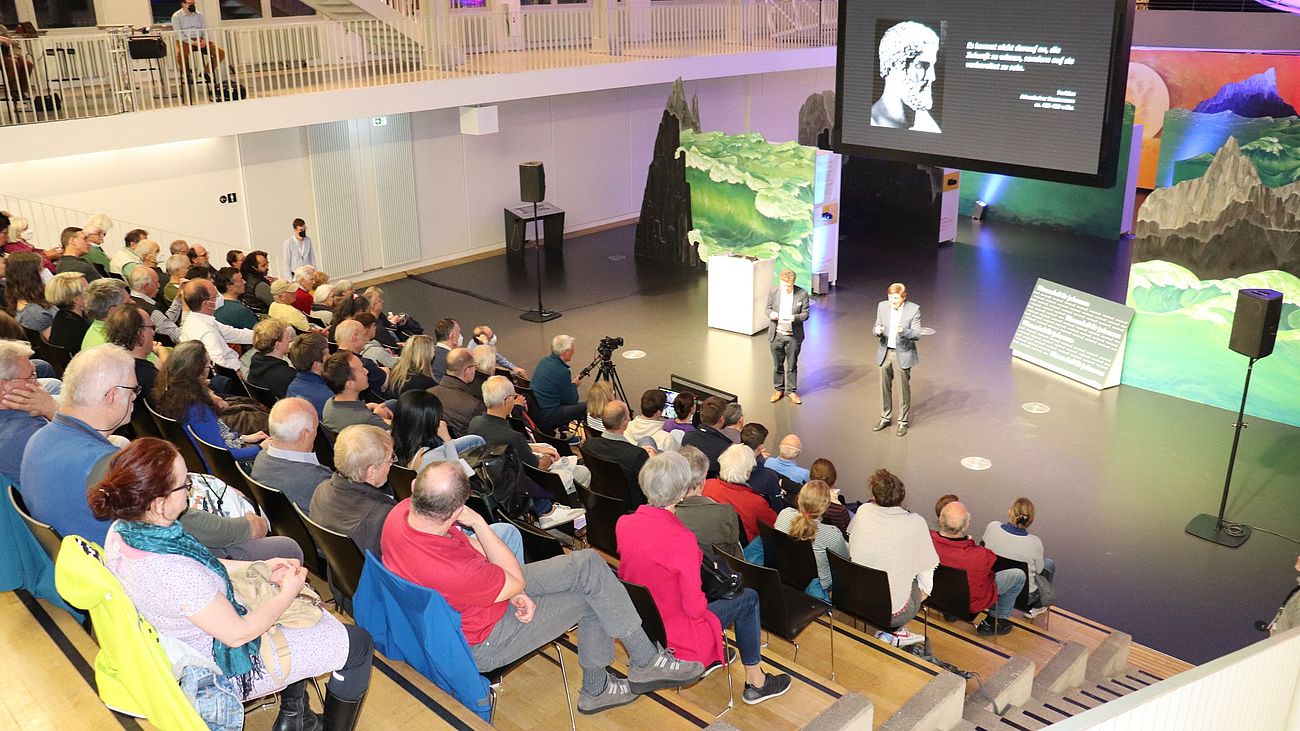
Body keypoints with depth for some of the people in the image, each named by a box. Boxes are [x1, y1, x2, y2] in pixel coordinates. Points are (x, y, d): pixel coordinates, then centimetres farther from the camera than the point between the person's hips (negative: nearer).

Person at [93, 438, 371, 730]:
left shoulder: (120, 530, -14)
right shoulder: (174, 574, -40)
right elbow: (237, 634, -26)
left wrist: (260, 567, 2)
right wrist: (287, 594, -11)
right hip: (225, 666, -8)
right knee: (357, 645, 4)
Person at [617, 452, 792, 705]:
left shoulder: (623, 524, -12)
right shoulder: (680, 538, -31)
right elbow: (695, 608, -22)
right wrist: (701, 604, -1)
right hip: (675, 639, -7)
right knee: (749, 598, 15)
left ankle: (712, 655, 36)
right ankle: (755, 682, 27)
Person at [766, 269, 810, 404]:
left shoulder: (802, 294, -10)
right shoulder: (773, 291, -6)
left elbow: (805, 313, -5)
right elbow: (767, 308, 6)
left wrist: (795, 317, -26)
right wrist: (771, 313, -18)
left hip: (794, 336, -1)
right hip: (776, 335, 1)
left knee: (792, 366, 11)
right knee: (777, 365, 15)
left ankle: (791, 391, 26)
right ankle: (778, 389, 32)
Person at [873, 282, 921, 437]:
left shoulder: (914, 309, -13)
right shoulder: (882, 306, -3)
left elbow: (917, 335, -14)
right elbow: (877, 328, 4)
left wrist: (903, 331, -34)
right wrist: (877, 330, -20)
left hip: (903, 354, -4)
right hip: (885, 353, 4)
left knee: (903, 390, 6)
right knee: (884, 387, 15)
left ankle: (903, 421, 21)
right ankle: (885, 418, 32)